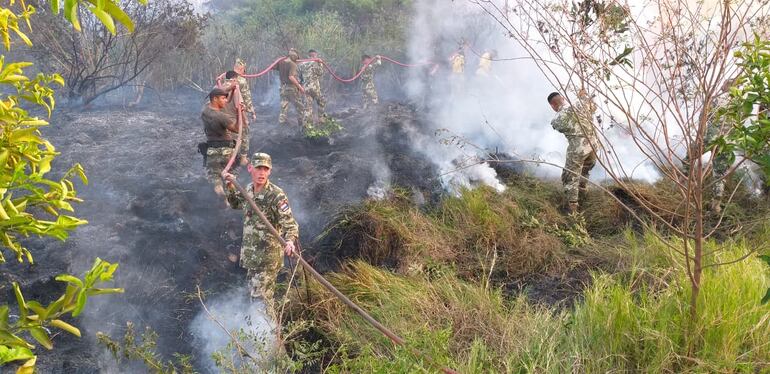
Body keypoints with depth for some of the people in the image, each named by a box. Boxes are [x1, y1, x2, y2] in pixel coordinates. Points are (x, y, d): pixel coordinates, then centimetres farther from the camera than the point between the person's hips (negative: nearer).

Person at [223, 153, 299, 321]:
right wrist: (230, 187, 7)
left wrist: (289, 240, -47)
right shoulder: (248, 189, 3)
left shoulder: (276, 195, -20)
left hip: (268, 256, -8)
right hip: (250, 254, 8)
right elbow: (235, 204, 25)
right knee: (253, 293, 23)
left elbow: (290, 223, -27)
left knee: (261, 297, -7)